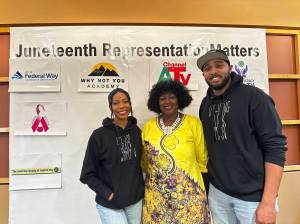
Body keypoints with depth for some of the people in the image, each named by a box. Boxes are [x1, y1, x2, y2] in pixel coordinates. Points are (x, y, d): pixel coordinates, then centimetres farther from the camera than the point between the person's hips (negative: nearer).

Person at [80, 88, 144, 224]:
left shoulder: (136, 131, -2)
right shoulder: (99, 135, -14)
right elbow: (87, 174, -7)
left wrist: (140, 188, 5)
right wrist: (107, 194, -14)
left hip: (135, 200, 4)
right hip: (110, 205, -4)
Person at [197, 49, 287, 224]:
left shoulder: (253, 96, -11)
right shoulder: (206, 104, 4)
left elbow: (275, 147, -15)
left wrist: (268, 202, -19)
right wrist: (206, 182, 7)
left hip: (254, 195, -4)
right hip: (217, 192, 5)